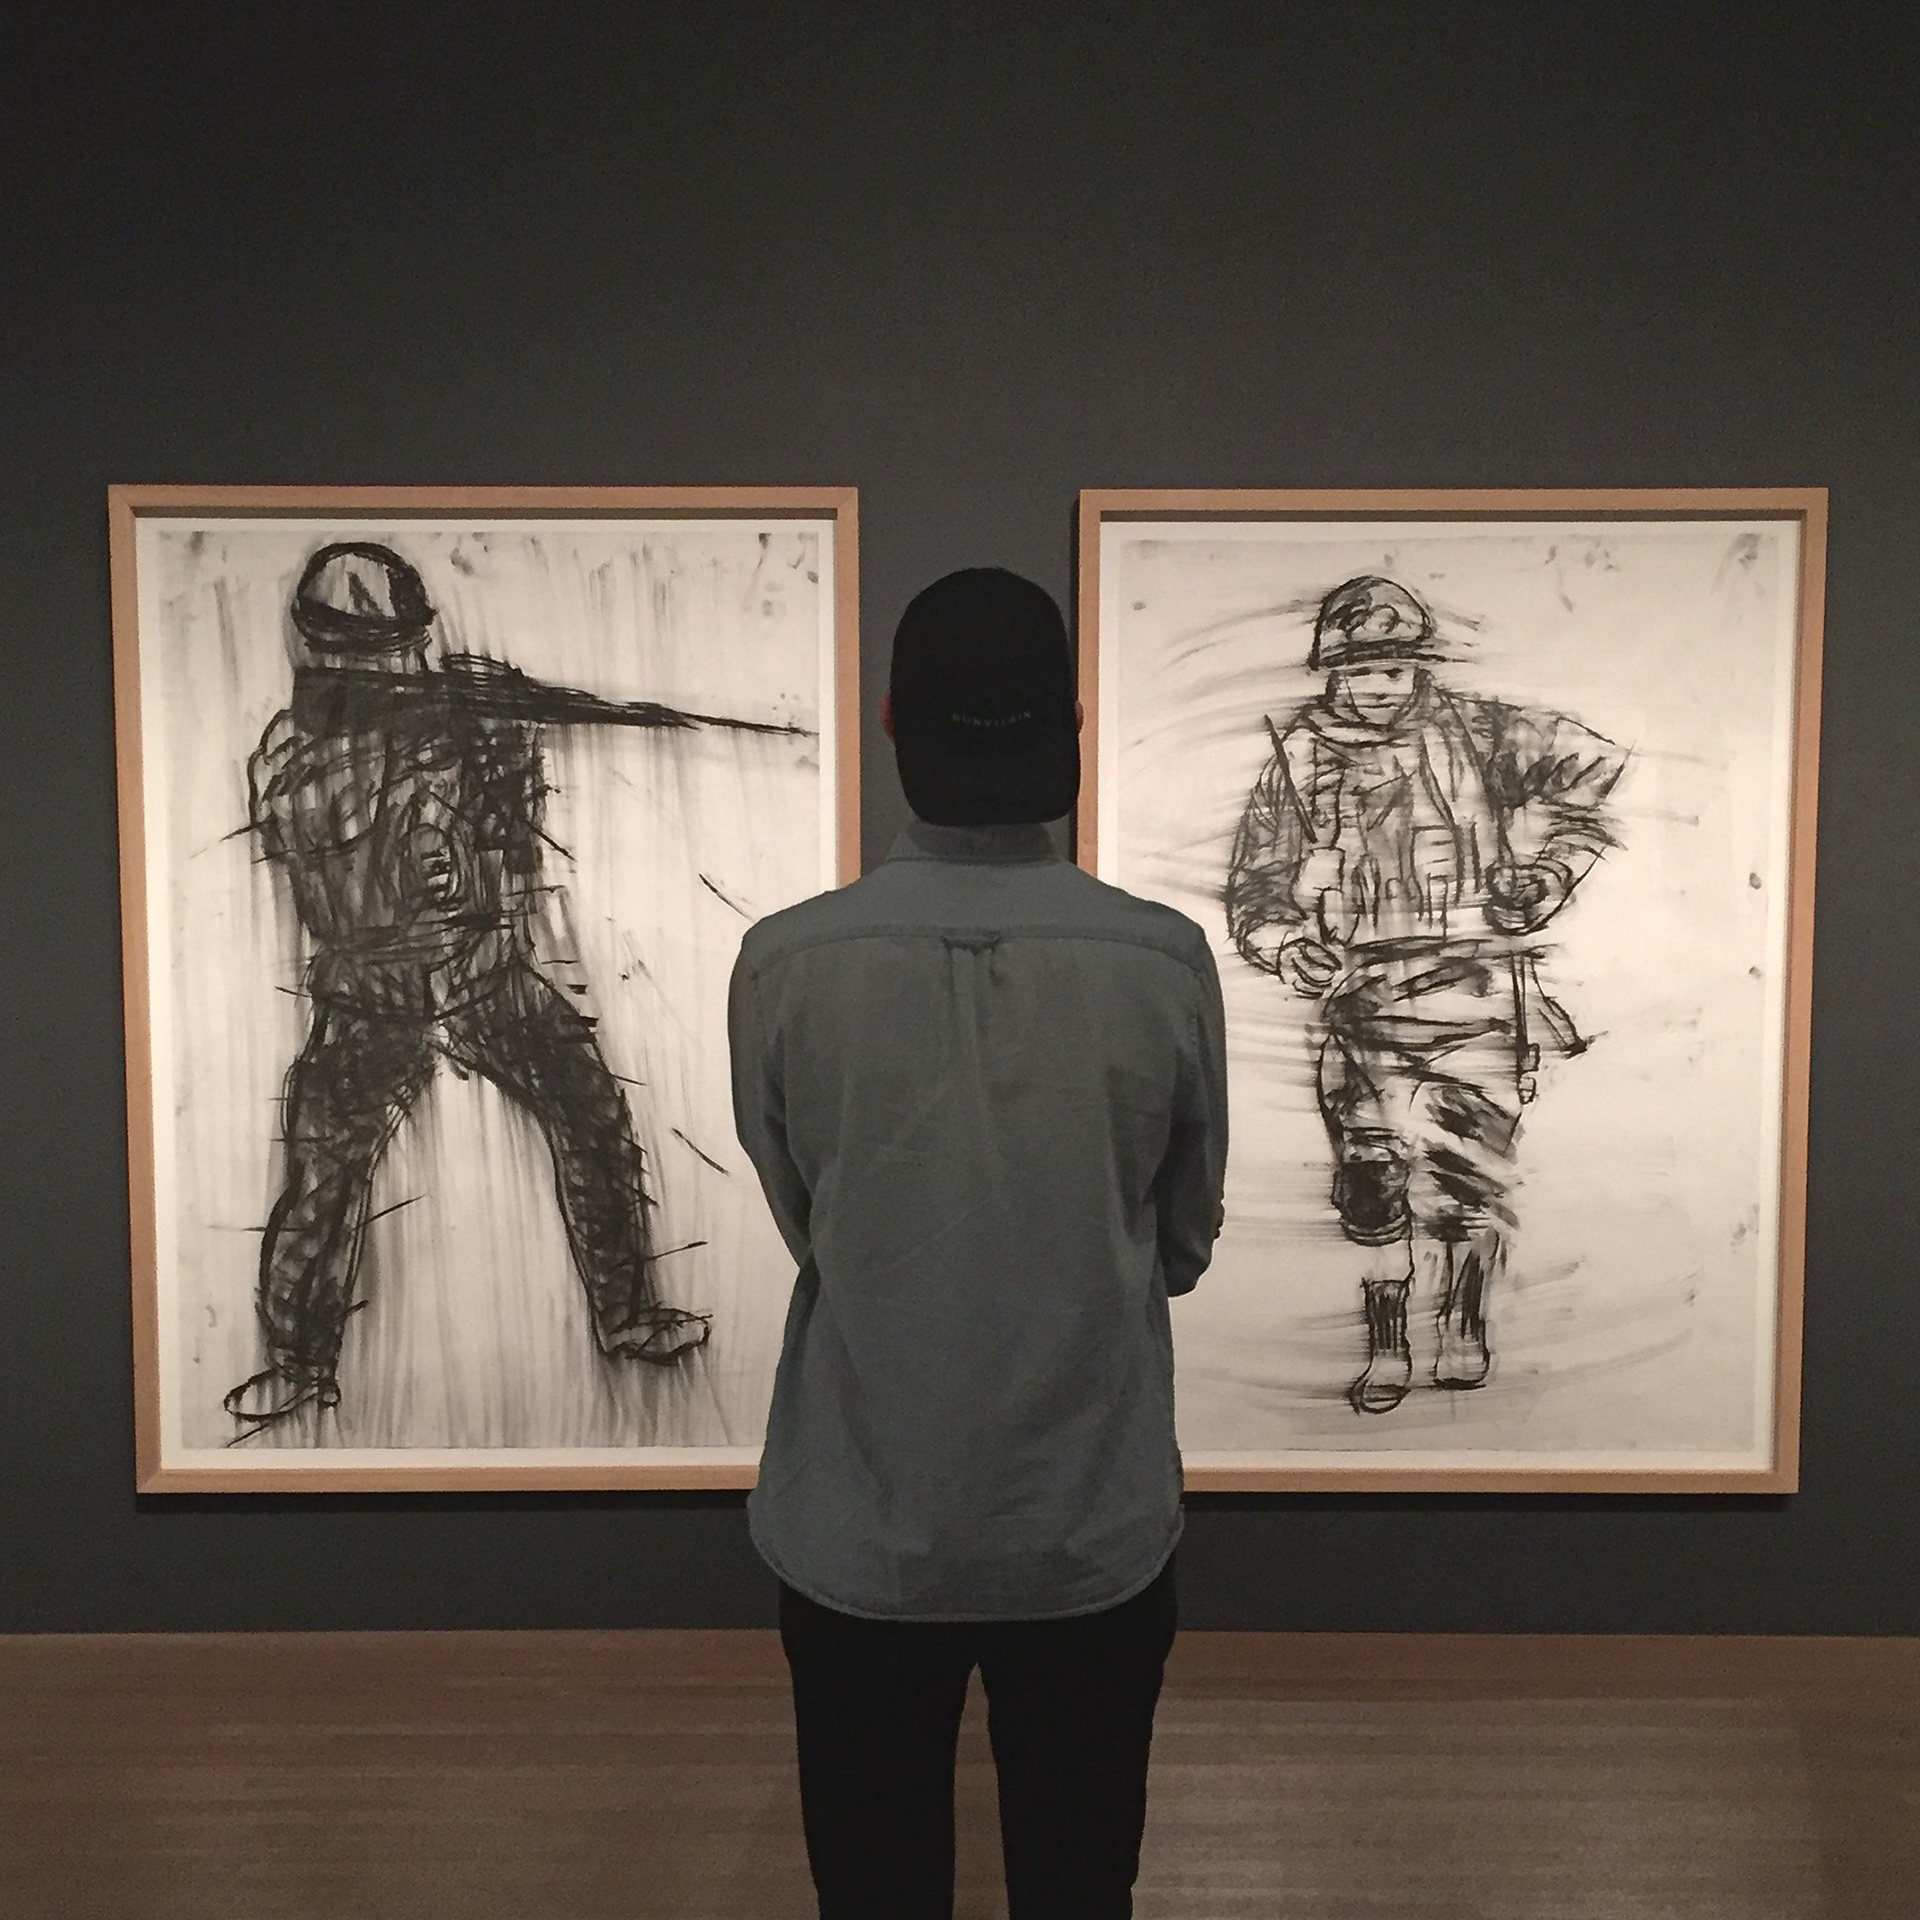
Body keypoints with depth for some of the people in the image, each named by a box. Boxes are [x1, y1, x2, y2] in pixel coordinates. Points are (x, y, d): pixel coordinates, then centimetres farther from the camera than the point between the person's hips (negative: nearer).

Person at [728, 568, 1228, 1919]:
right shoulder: (1165, 962, -13)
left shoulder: (787, 963, -14)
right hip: (1093, 1530, 1)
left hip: (859, 1532, 0)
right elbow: (1187, 1243, 1)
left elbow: (800, 1224, 1)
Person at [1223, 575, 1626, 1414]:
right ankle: (1384, 1352, 11)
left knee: (1468, 1172, 3)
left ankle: (1464, 1335, 22)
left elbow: (1596, 765, 9)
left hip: (1475, 990, 0)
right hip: (1361, 998, 1)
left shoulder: (1475, 732, 5)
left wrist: (1546, 868, 3)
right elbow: (1254, 888, 10)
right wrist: (1288, 944, -8)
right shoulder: (1299, 757, 8)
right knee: (1370, 1180, -2)